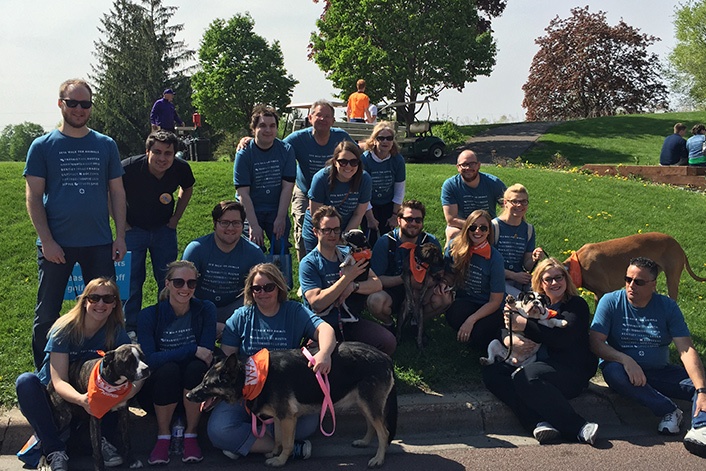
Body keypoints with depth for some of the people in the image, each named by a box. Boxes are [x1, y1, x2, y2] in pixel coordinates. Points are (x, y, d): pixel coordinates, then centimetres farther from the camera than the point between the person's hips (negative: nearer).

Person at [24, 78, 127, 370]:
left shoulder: (106, 145, 6)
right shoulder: (43, 146, 0)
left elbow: (117, 192, 8)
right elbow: (33, 197, -3)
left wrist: (120, 236, 0)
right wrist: (47, 241, -12)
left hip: (99, 244, 2)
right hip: (56, 244, -1)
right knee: (47, 314, 8)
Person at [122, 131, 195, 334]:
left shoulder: (181, 168, -17)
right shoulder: (129, 168, -26)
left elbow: (187, 189, 7)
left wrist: (176, 218, 3)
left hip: (164, 229, 2)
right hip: (133, 230, -2)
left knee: (167, 280, 7)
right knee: (131, 281, 1)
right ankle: (130, 328, 16)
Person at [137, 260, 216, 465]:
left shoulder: (206, 310, -6)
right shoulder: (149, 315, -8)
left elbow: (207, 353, -15)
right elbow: (149, 359, -20)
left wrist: (168, 356, -23)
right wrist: (192, 350, -26)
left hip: (194, 388, 1)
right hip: (160, 387, 0)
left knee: (197, 367, -32)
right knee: (169, 369, -33)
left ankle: (191, 433, -12)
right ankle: (163, 435, -11)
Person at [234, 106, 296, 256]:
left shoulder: (286, 150, -3)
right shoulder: (244, 154, -9)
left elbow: (287, 187, -5)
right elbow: (243, 194, -13)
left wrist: (281, 218, -12)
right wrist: (254, 225, -19)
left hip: (277, 210, 2)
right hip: (251, 210, -2)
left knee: (281, 249, -5)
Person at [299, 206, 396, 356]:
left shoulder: (349, 255, 9)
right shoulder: (308, 264, -7)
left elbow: (377, 284, 2)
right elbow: (317, 303, -19)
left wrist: (353, 286, -17)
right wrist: (347, 277, -16)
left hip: (351, 321, 4)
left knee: (388, 342, -18)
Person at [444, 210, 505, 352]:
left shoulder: (495, 258, -14)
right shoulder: (455, 247, -7)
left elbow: (495, 302, -12)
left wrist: (471, 320, -24)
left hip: (488, 308, -1)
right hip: (464, 302, 1)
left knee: (478, 339, -30)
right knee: (453, 315, -34)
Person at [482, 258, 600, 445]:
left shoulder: (576, 305, 3)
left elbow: (563, 339, -15)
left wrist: (526, 325, -17)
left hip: (572, 371, -6)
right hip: (543, 365, 7)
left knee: (523, 376, -34)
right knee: (491, 373, -16)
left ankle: (580, 427, -30)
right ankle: (540, 423, -32)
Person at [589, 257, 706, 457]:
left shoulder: (668, 306, -3)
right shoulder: (610, 302, -6)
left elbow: (686, 350, -12)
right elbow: (595, 342, -12)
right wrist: (626, 361, -30)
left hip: (660, 372, 2)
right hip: (623, 368, -2)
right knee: (613, 371, -35)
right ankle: (669, 410, -26)